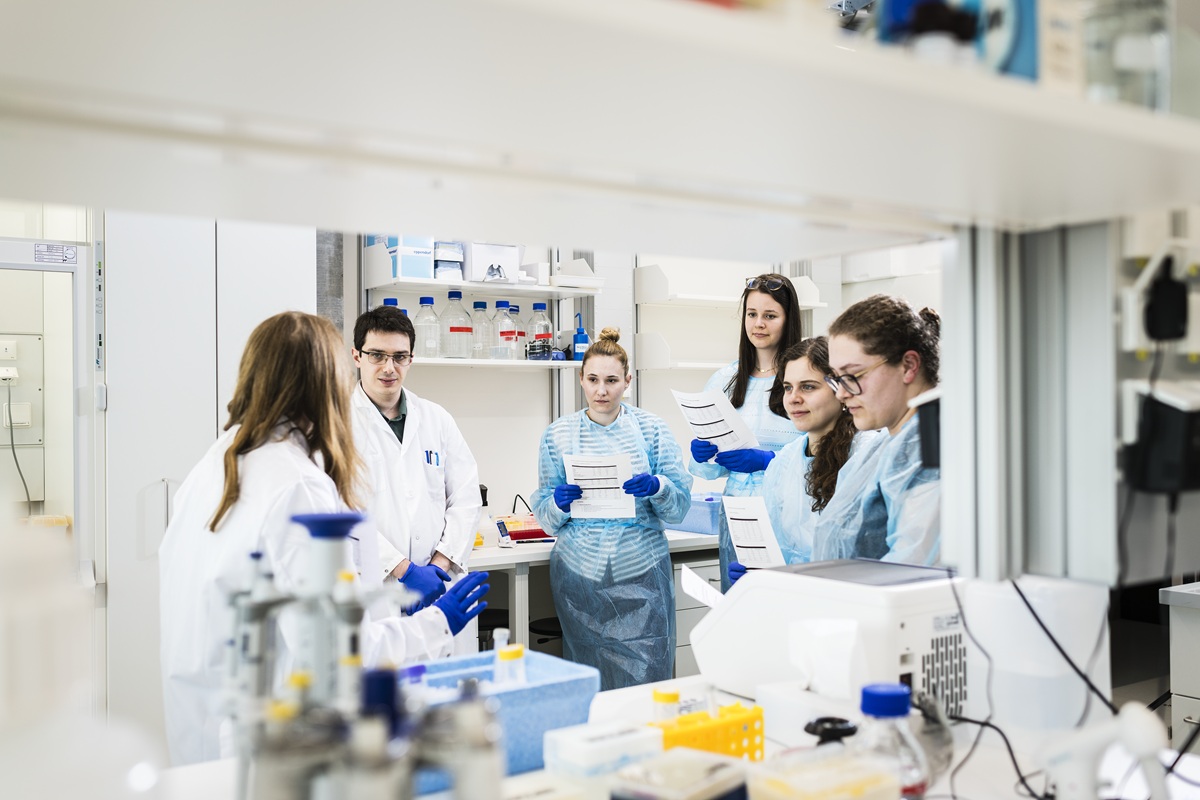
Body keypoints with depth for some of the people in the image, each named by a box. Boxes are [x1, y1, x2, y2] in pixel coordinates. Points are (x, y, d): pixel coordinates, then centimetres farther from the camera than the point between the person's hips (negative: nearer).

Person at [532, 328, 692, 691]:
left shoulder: (651, 429, 4)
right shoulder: (558, 434, 5)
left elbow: (681, 505, 2)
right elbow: (545, 517, 7)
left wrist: (657, 487, -17)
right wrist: (559, 502, -14)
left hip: (642, 571, 0)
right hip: (579, 574, 1)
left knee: (647, 679, 0)